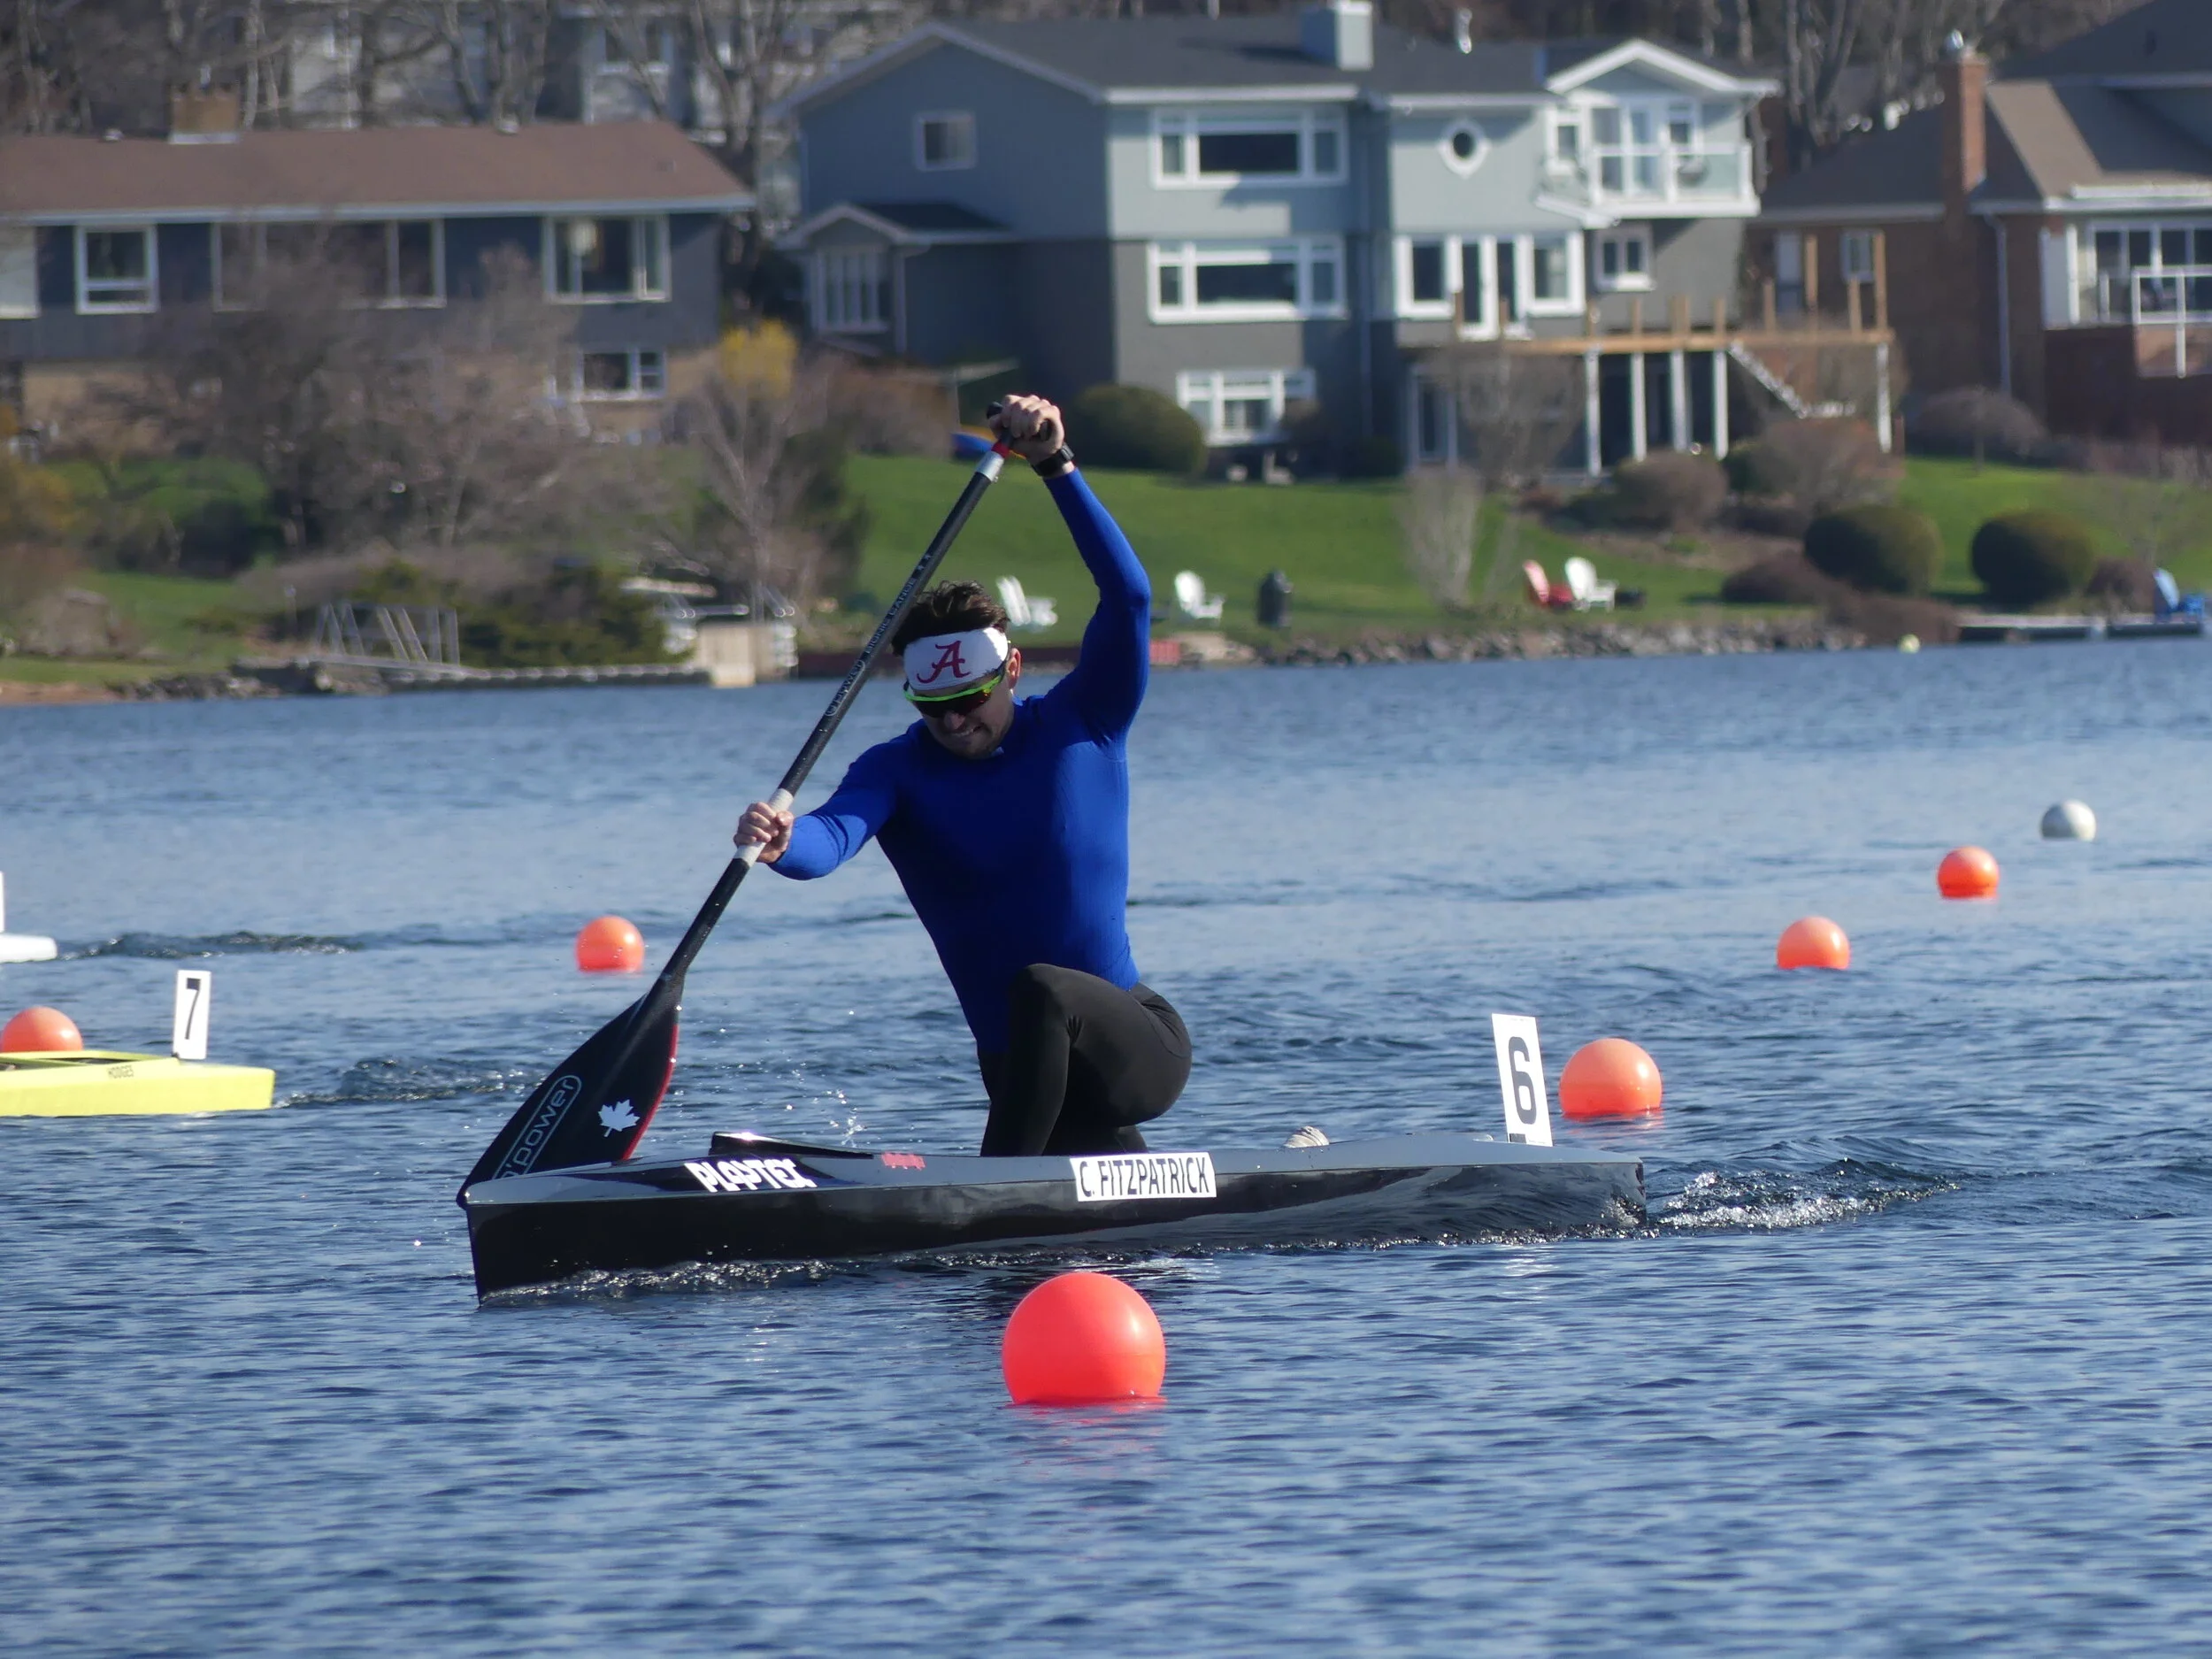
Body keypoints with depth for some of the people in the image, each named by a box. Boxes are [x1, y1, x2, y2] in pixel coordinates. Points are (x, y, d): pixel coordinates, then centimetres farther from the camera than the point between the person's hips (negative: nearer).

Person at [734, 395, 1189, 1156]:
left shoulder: (1083, 724, -3)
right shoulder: (898, 772, -2)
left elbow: (1128, 596, -16)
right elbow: (834, 834, -23)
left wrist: (1055, 466, -27)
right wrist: (781, 844, -48)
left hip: (1141, 1048, -3)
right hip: (1026, 1080, 3)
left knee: (1043, 989, -34)